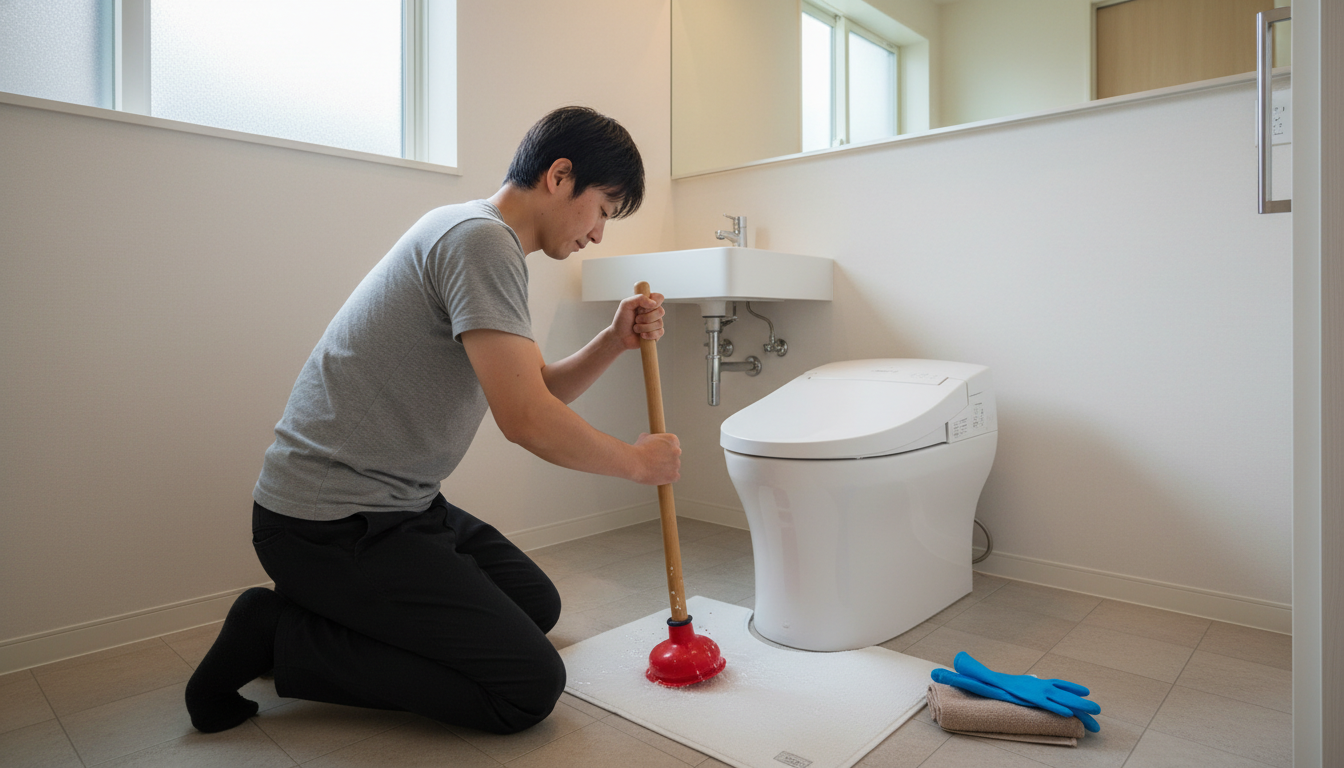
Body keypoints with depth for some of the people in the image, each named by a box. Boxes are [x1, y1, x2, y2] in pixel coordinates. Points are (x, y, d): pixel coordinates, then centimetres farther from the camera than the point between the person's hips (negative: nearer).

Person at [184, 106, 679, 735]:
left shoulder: (489, 245, 15)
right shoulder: (481, 239, -18)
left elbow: (538, 390, 15)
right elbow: (524, 419, -25)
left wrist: (615, 341, 0)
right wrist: (635, 461, -10)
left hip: (398, 506, 10)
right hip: (329, 523, -10)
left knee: (537, 605, 15)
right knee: (530, 688, -11)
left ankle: (329, 618, 13)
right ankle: (280, 635, -2)